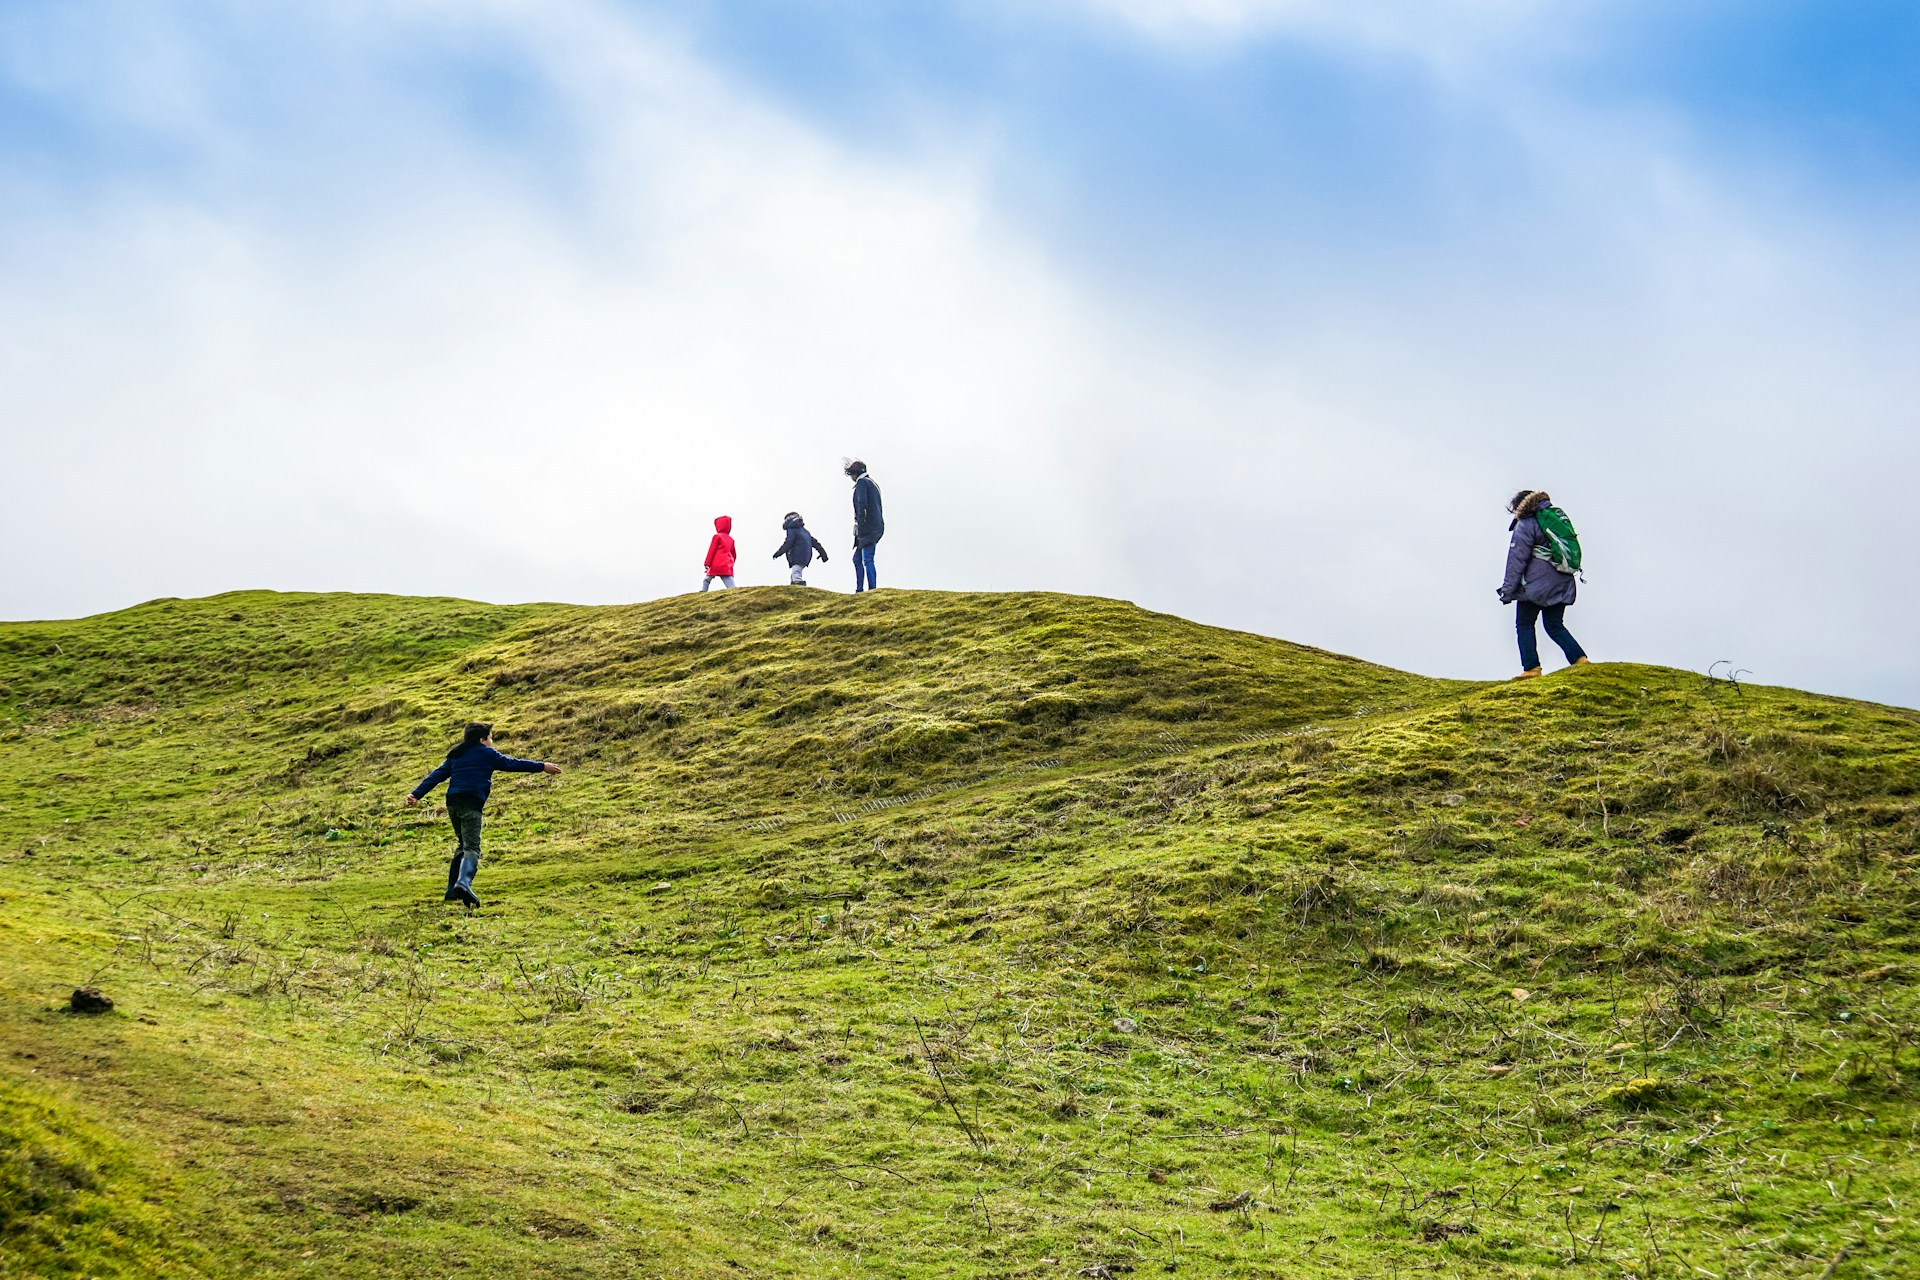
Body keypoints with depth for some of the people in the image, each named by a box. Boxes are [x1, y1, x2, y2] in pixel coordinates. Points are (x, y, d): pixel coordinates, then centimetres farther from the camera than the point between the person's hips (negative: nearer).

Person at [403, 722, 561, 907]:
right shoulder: (486, 753, 7)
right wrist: (542, 767, 15)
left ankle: (453, 890, 18)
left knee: (462, 845, 21)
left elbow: (436, 775, 17)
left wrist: (416, 794, 13)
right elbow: (511, 764, 8)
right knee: (472, 848, -14)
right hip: (471, 804, -6)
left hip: (452, 803, 6)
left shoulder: (455, 755, 23)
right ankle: (463, 883, -40)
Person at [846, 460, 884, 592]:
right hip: (876, 528, 10)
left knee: (867, 560, -13)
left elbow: (862, 504, -18)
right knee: (857, 559, 13)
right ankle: (859, 590, 12)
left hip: (867, 528, -10)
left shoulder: (862, 482, -4)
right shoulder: (873, 484, 25)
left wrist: (860, 526, -20)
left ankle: (872, 589, -19)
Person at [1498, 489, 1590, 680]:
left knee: (1524, 625, 4)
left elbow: (1517, 560, -10)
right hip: (1561, 585, 7)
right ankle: (1580, 659, -3)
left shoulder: (1526, 525, -7)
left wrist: (1507, 590, -8)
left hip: (1536, 585, -7)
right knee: (1555, 625, 13)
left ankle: (1531, 668, -4)